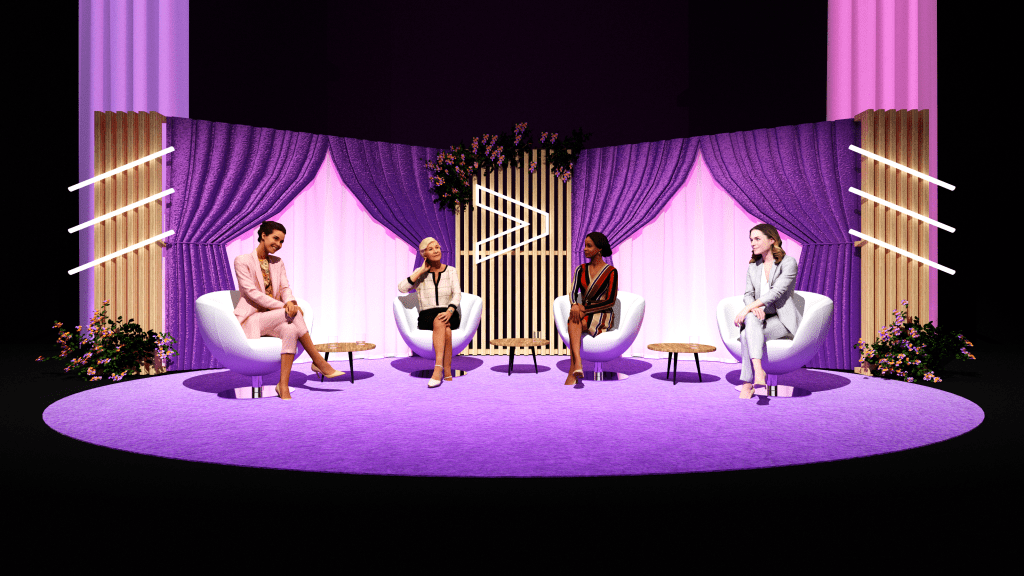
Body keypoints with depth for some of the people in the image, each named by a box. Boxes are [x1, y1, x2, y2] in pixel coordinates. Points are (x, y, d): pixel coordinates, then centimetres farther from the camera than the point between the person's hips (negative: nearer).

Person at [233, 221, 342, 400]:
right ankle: (318, 361, -23)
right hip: (251, 319, -5)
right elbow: (251, 292, -13)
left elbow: (285, 288, 6)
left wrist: (290, 302, -20)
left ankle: (283, 385, -34)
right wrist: (283, 306, -21)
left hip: (272, 319, 5)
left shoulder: (277, 263, 16)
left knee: (290, 330, -31)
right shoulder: (242, 261, -3)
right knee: (293, 313, -29)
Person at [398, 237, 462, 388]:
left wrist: (449, 312, -25)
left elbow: (457, 294, -5)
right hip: (427, 316, 0)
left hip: (450, 315, 0)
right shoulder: (419, 273, 7)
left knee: (439, 322, -38)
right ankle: (448, 374, -38)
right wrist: (422, 271, -9)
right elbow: (402, 288, -10)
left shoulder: (451, 271, 8)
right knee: (445, 329, -36)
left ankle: (438, 368, -44)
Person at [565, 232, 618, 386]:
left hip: (603, 316, -3)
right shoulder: (581, 270, 13)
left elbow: (610, 301, -9)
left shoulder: (611, 272, -4)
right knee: (573, 317, -34)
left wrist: (585, 308, -17)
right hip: (583, 314, 4)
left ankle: (572, 372, -39)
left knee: (574, 322, -33)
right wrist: (575, 305, -21)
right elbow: (573, 292, 3)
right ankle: (578, 363, -52)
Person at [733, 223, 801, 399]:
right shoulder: (753, 266, 13)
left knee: (747, 335, -32)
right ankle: (758, 370, -42)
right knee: (752, 319, -33)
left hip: (784, 320, -5)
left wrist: (747, 309, -26)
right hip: (762, 318, 5)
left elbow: (776, 292, -19)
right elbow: (748, 294, 8)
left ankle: (747, 383, -33)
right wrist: (754, 308, -17)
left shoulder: (788, 263, -7)